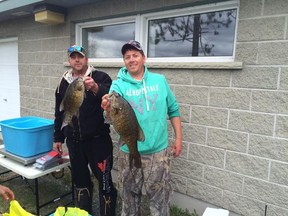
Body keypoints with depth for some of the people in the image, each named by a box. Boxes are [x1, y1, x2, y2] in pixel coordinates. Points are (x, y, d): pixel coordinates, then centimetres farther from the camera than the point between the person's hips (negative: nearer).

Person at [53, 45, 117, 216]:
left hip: (98, 139, -5)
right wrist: (58, 137, 18)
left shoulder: (100, 77, -6)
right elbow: (59, 113, 17)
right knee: (80, 180, 18)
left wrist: (96, 88, -41)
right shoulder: (64, 83, 10)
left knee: (104, 180, 2)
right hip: (74, 141, 5)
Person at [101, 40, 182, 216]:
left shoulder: (160, 80, 0)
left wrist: (178, 138, 2)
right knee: (130, 196, 19)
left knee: (160, 197, 15)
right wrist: (109, 110, -42)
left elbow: (173, 110, 6)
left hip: (158, 151, 1)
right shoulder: (118, 85, -5)